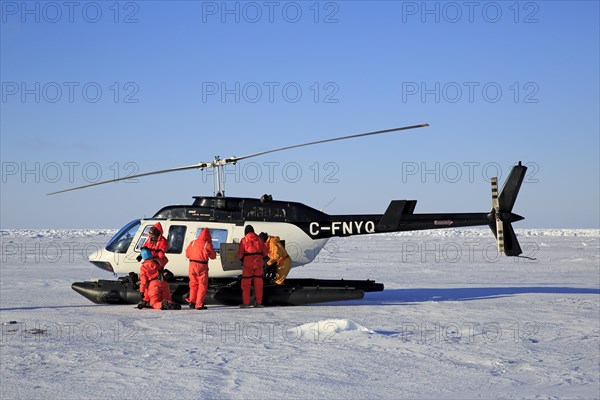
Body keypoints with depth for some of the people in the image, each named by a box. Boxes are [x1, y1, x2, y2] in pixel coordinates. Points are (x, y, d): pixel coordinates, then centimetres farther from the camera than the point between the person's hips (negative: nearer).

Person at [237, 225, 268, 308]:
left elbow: (240, 253, -3)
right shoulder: (259, 239, 10)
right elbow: (265, 252, 11)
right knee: (258, 283, 8)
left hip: (248, 264, -3)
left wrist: (241, 258, 18)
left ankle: (246, 302, -2)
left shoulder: (244, 240, 0)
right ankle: (258, 302, 7)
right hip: (258, 263, 3)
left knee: (246, 283, 1)